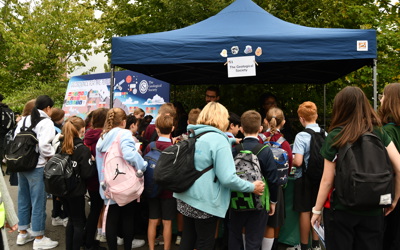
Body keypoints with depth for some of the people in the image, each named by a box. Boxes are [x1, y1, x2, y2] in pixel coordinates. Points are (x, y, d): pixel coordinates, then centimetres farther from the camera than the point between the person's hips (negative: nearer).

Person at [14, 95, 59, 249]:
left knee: (23, 199, 17)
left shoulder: (23, 120, 13)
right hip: (37, 167, -8)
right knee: (38, 202, 0)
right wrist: (52, 157, -7)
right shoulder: (46, 122, -12)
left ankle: (23, 234, 29)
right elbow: (44, 145, -23)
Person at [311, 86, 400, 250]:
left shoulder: (335, 136, -8)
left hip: (342, 208, -2)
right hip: (373, 209, 3)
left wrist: (317, 210, 2)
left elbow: (327, 180, -8)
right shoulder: (379, 132, -1)